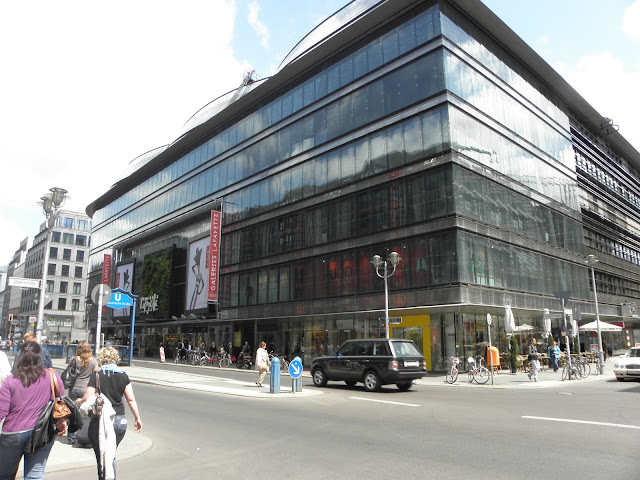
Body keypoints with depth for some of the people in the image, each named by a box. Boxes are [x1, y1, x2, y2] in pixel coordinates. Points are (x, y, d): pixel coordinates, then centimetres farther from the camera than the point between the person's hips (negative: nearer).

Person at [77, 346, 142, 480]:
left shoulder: (96, 375, -6)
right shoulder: (123, 375, 2)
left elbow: (87, 399, -10)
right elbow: (131, 399, 0)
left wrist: (79, 401, 13)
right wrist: (137, 418, 8)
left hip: (100, 421, -3)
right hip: (120, 421, 3)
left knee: (102, 458, 8)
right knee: (111, 456, 21)